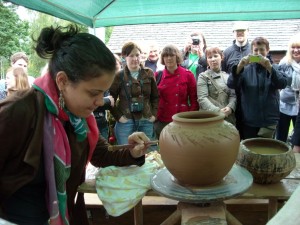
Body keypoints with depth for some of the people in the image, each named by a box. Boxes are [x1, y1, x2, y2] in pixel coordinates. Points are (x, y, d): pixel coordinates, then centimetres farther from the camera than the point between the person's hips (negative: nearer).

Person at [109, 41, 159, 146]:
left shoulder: (148, 73, 6)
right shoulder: (119, 76, -4)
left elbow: (155, 96, 11)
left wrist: (154, 114, 2)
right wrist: (118, 116, -9)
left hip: (146, 121, 3)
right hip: (126, 121, -3)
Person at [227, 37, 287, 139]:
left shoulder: (274, 68, 4)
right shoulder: (246, 69, 3)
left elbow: (282, 84, -15)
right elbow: (231, 84, -12)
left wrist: (269, 67, -29)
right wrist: (239, 67, -28)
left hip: (268, 119, 0)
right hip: (248, 120, 1)